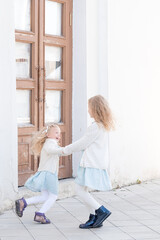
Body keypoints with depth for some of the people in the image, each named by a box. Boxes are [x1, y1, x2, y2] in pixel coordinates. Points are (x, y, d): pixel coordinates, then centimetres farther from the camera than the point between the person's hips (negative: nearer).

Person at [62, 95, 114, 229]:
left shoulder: (96, 127, -17)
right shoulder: (104, 126, 14)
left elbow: (83, 143, -11)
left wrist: (67, 150, 3)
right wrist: (71, 149, 25)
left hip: (92, 164, -10)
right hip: (99, 163, 10)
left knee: (80, 190, -7)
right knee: (83, 190, 13)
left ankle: (102, 211, -4)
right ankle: (94, 219, 15)